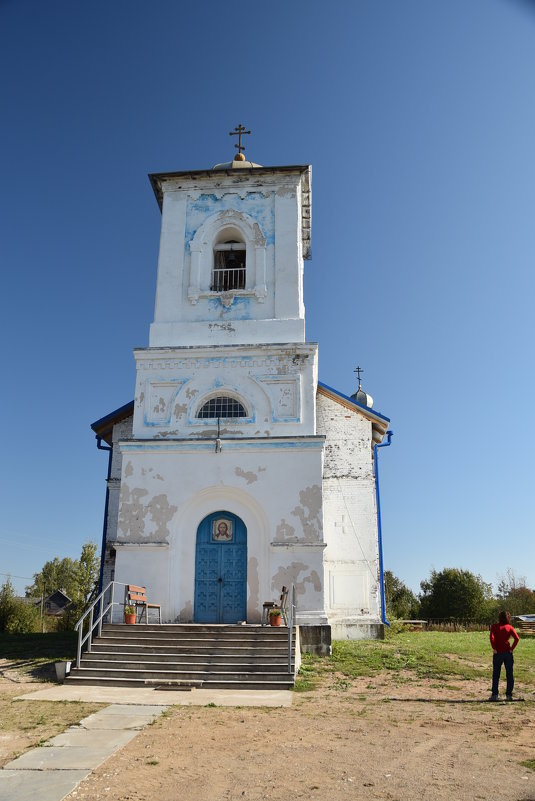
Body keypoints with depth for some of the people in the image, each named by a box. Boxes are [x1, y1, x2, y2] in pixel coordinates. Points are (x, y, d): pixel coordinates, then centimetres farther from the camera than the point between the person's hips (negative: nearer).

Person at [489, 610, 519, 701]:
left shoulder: (494, 626, -3)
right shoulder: (509, 627, 1)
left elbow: (492, 637, -17)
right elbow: (517, 638, -11)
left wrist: (494, 649, -9)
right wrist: (512, 648, -4)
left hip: (498, 653, -1)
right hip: (508, 653, 1)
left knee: (496, 674, 7)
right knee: (509, 674, 12)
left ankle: (495, 694, 6)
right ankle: (509, 694, 13)